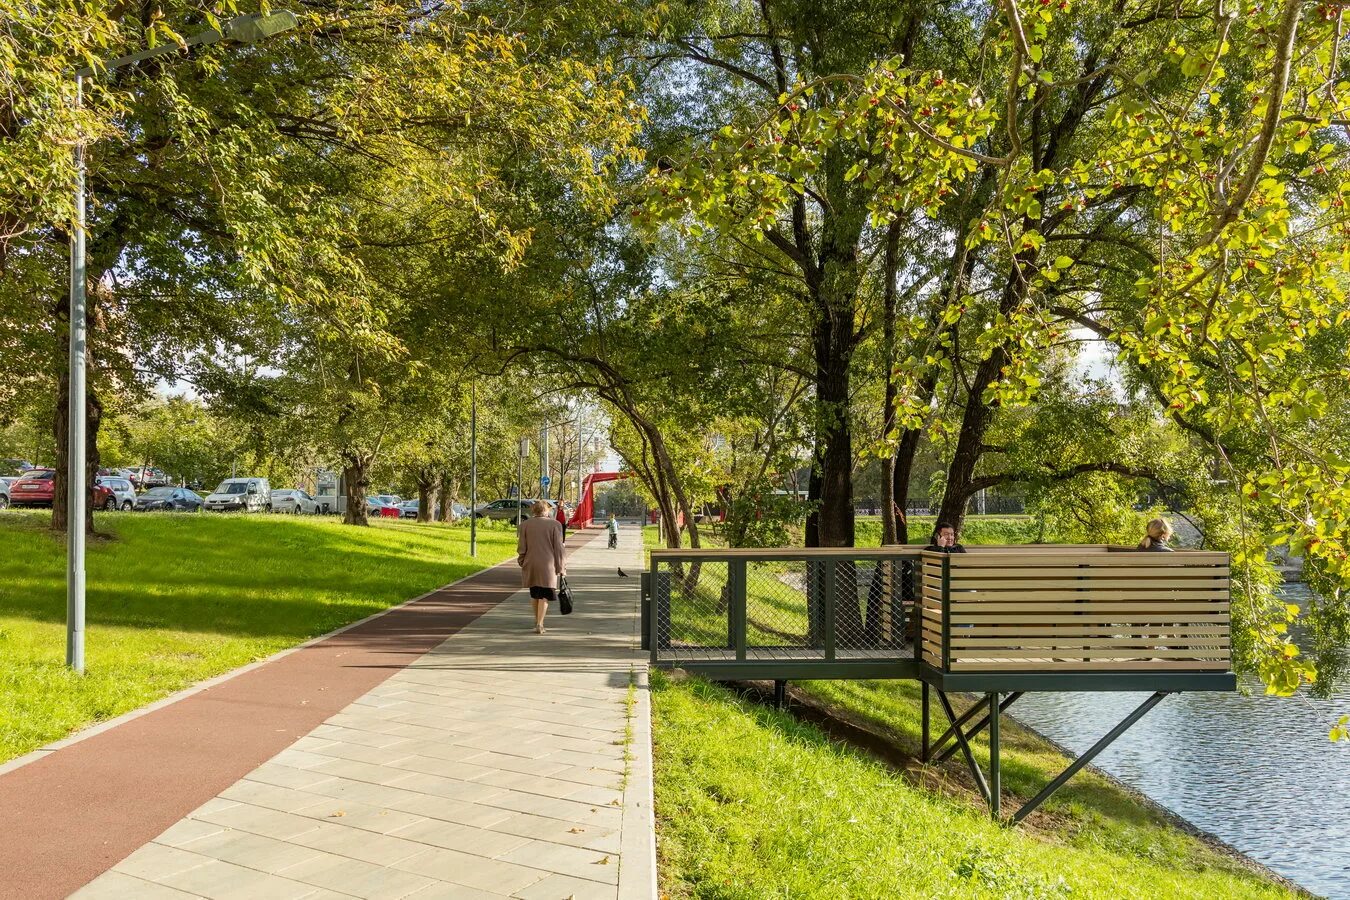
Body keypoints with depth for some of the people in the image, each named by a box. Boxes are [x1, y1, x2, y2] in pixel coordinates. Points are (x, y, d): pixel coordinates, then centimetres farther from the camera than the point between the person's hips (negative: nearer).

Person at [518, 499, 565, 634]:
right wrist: (560, 567, 2)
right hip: (548, 565, -3)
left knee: (534, 593, 18)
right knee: (545, 594, 1)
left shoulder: (524, 524, 0)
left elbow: (521, 547, 1)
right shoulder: (554, 524, -5)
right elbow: (558, 548, -4)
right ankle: (539, 624, -10)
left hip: (530, 564, 3)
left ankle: (537, 620, 32)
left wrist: (521, 562, 15)